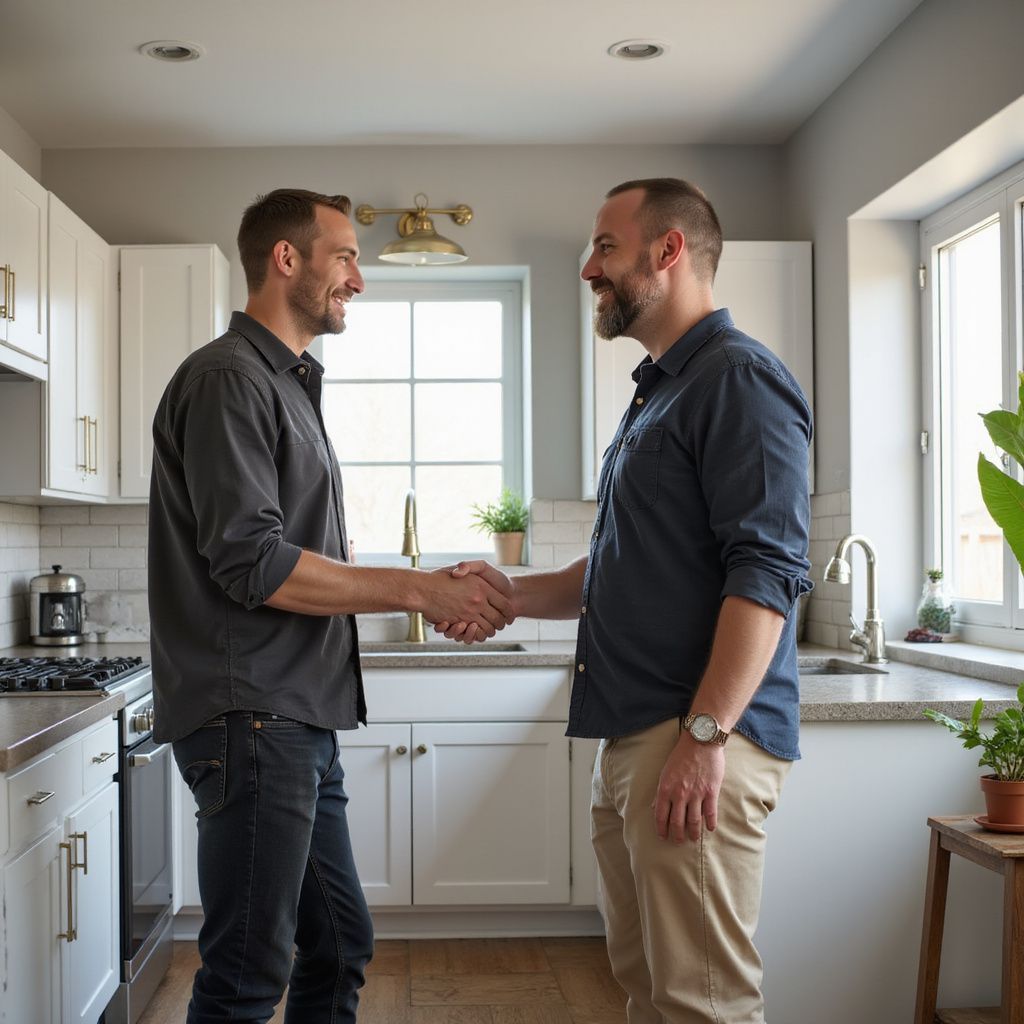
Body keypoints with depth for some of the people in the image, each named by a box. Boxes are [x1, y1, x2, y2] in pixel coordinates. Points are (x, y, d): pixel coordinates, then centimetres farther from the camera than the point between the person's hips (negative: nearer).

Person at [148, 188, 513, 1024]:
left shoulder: (288, 386, 19)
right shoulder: (228, 377, -11)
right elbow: (252, 563, -20)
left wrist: (432, 593, 8)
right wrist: (417, 590, -15)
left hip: (300, 720, 10)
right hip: (251, 718, -10)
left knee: (340, 947, 16)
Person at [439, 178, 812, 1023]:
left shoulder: (739, 378, -9)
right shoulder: (658, 393, 22)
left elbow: (767, 570, -19)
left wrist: (707, 734, -24)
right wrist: (510, 594, 12)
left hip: (698, 736, -10)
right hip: (631, 736, 10)